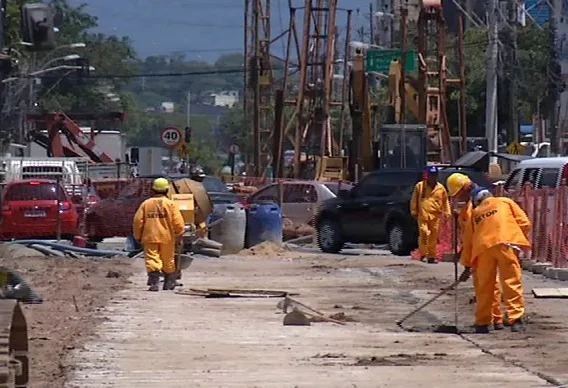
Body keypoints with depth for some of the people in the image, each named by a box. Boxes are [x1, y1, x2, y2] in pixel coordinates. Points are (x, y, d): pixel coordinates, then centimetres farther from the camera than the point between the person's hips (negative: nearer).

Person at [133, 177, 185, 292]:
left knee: (152, 260, -5)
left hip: (150, 238, 0)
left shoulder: (146, 204, 4)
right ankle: (169, 283, 24)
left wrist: (138, 236, 14)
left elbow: (137, 221, 4)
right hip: (167, 238, 0)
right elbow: (178, 222, -8)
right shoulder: (170, 204, -2)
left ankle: (154, 281, -23)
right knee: (168, 261, 14)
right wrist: (179, 234, 6)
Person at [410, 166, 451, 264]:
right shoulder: (420, 186, 6)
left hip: (435, 216, 2)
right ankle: (423, 254, -1)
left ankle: (431, 256, 12)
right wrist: (414, 212, 3)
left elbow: (445, 201, 15)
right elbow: (414, 200, 8)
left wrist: (447, 213, 9)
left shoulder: (441, 188, 9)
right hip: (423, 215, -2)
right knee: (424, 234, -14)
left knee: (433, 237, 4)